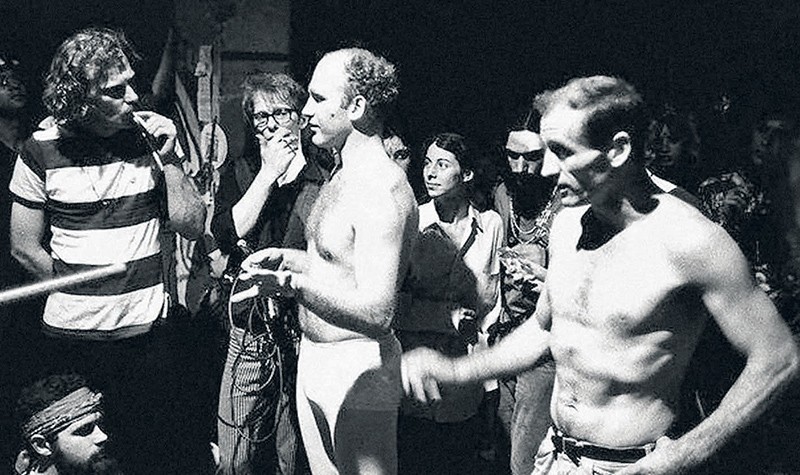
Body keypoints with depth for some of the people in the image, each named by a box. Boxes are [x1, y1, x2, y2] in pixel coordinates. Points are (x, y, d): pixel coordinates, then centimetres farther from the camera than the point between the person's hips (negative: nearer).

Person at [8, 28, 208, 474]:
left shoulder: (151, 136, 0)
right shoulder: (42, 150, -6)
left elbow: (193, 226, -1)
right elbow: (25, 245, 2)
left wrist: (168, 159, -11)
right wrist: (79, 290, 4)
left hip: (148, 332, 2)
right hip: (73, 337, -1)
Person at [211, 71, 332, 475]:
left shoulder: (327, 173, 0)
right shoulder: (238, 173, 9)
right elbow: (227, 236, -8)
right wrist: (269, 172, -8)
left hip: (309, 329, -2)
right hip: (252, 327, 2)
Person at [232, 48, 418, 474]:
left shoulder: (382, 188, -23)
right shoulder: (343, 175, 10)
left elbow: (376, 312, -30)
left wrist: (294, 284, -40)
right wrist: (287, 258, 10)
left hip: (357, 370, -9)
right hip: (313, 359, 10)